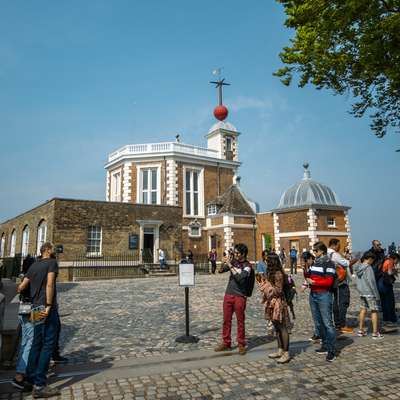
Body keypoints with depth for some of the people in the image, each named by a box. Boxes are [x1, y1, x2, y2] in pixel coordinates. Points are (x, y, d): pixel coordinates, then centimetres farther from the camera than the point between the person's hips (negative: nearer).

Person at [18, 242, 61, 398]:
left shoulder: (34, 266, 14)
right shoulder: (52, 262, -7)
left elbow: (21, 287, 15)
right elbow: (49, 284, -20)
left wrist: (19, 288, 38)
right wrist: (48, 306, -21)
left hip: (36, 309, 8)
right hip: (47, 309, -8)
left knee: (37, 344, 18)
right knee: (48, 345, -5)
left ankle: (30, 378, 29)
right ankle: (39, 385, -5)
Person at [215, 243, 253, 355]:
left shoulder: (247, 266, -10)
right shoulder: (233, 261, 4)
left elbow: (239, 277, -24)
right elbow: (220, 271, 4)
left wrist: (229, 264, -23)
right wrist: (223, 263, -15)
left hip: (240, 296, -5)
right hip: (228, 294, 5)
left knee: (240, 321, 5)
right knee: (226, 320, 10)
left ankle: (241, 345, 17)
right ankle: (226, 343, 21)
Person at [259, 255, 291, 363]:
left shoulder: (278, 274, -16)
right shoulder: (271, 273, 13)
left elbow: (278, 290, -16)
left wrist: (267, 286, -18)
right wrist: (264, 283, 9)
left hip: (278, 303, -10)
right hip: (272, 303, 10)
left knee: (282, 328, -2)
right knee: (277, 328, 15)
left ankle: (286, 353, 6)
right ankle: (280, 351, 25)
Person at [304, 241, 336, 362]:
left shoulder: (328, 263, -10)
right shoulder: (314, 262, 14)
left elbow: (328, 281, -16)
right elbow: (308, 276, 20)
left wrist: (313, 282, -14)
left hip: (324, 295, -8)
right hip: (313, 295, 8)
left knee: (327, 323, -5)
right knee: (318, 323, 14)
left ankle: (332, 350, 2)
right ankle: (325, 346, 25)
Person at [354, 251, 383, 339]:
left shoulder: (358, 267, 6)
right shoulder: (368, 268, -16)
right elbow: (371, 282, -17)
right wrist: (377, 295, -12)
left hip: (361, 292, 7)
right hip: (370, 292, -7)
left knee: (363, 309, 14)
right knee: (374, 311, 2)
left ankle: (361, 330, 20)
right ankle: (375, 333, 6)